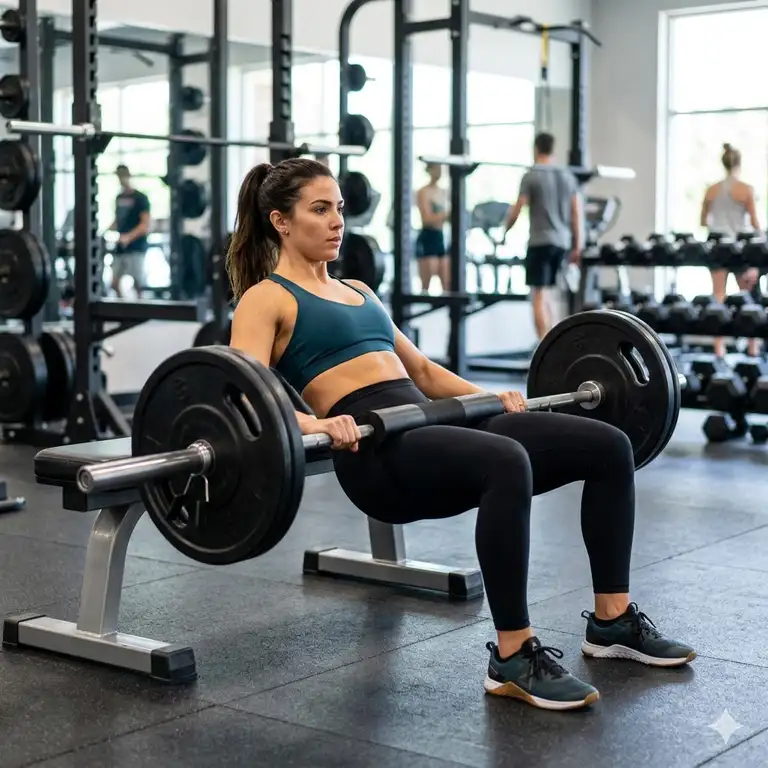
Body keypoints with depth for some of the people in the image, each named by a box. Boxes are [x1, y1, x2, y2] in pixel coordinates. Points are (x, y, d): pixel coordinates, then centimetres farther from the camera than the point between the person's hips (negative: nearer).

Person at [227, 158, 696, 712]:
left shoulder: (358, 291, 27)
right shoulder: (265, 300, 3)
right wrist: (312, 423, -32)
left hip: (430, 428, 8)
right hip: (378, 452, -8)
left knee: (607, 446, -3)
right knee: (507, 463, -38)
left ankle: (613, 620, 9)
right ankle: (514, 658, -25)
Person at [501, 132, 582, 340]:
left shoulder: (531, 176, -6)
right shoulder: (568, 176, 11)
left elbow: (517, 210, -8)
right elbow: (576, 213, 9)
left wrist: (505, 232, 9)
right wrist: (577, 246, 12)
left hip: (540, 241, -6)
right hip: (562, 242, 6)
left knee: (538, 295, -5)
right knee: (546, 292, 17)